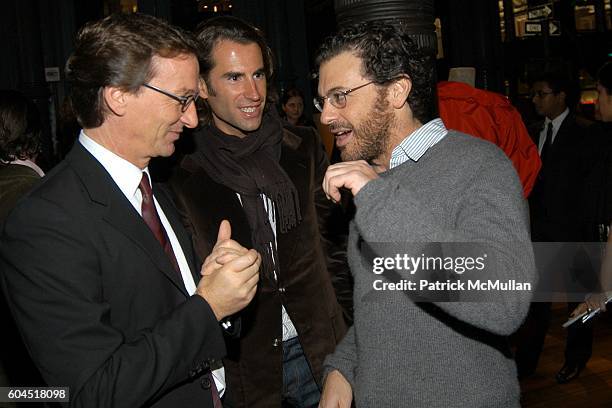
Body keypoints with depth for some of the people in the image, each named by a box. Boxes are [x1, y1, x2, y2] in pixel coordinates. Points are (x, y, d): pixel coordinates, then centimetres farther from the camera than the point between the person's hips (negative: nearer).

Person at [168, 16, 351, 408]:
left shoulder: (304, 148, 0)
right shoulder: (180, 172, -11)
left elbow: (331, 242, 8)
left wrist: (345, 327, 8)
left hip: (317, 350, 3)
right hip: (237, 365, -3)